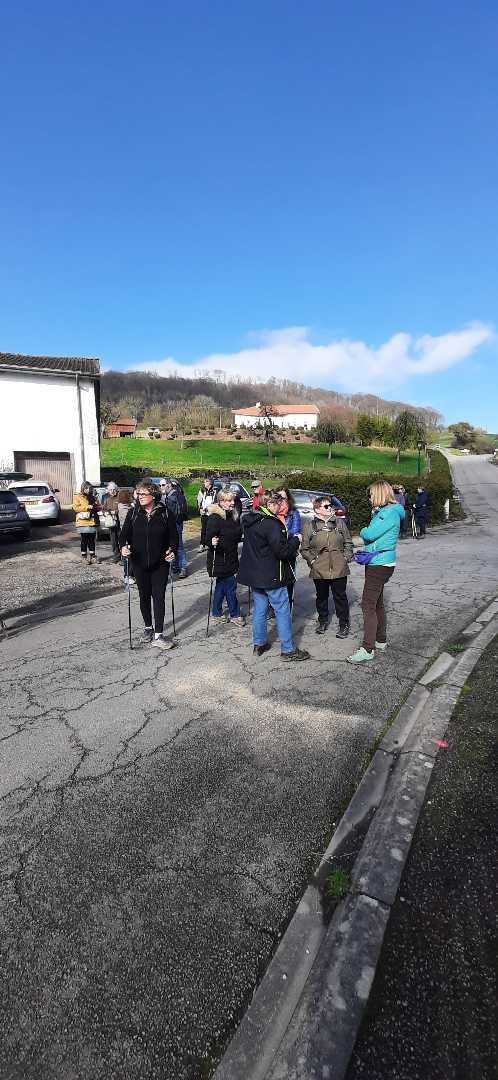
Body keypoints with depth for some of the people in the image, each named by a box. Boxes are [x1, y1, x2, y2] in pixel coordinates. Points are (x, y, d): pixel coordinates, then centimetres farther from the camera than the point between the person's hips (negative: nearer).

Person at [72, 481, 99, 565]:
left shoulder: (92, 497, 16)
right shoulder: (77, 497, 1)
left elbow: (98, 506, 24)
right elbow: (75, 508, -10)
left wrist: (95, 507, 0)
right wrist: (87, 507, -18)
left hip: (92, 522, 5)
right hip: (83, 523, -5)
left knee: (92, 540, 10)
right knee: (84, 540, -2)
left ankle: (92, 556, 18)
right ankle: (84, 557, 6)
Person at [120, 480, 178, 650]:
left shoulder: (165, 512, -6)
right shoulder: (133, 513, -2)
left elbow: (173, 535, 0)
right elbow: (125, 533, 0)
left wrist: (172, 550, -15)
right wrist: (124, 547, -19)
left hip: (160, 563, -2)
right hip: (139, 563, 2)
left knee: (159, 597, -2)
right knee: (144, 596, 14)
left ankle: (158, 635, 1)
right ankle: (148, 627, 34)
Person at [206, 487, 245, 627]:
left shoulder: (234, 515, 7)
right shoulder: (215, 517, -18)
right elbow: (209, 536, -23)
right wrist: (212, 542, -41)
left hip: (230, 557, 8)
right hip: (219, 559, -8)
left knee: (222, 585, 17)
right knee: (231, 585, -3)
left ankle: (217, 614, 29)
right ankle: (235, 615, 13)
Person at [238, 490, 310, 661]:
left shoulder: (250, 520, 6)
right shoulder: (272, 524, -21)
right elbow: (282, 551, -23)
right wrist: (296, 540, -5)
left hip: (254, 574, 8)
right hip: (271, 576, -8)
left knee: (260, 609, 18)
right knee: (282, 611, 2)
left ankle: (259, 644, 29)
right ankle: (288, 650, 10)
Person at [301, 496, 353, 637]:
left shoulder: (340, 522, 6)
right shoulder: (309, 526, 0)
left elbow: (348, 543, 12)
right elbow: (305, 549, 4)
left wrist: (346, 558, 2)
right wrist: (312, 561, -5)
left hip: (339, 569, 1)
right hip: (319, 571, 0)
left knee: (340, 596, 7)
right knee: (321, 596, 14)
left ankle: (344, 624, 21)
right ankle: (323, 621, 33)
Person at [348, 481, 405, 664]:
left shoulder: (390, 513, -16)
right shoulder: (381, 512, 14)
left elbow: (369, 534, -21)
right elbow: (371, 536, 14)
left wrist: (363, 531, -1)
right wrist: (367, 533, -6)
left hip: (380, 565, -10)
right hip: (376, 564, 10)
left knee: (368, 605, -9)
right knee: (377, 603, 18)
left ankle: (367, 649, -5)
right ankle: (380, 641, 30)